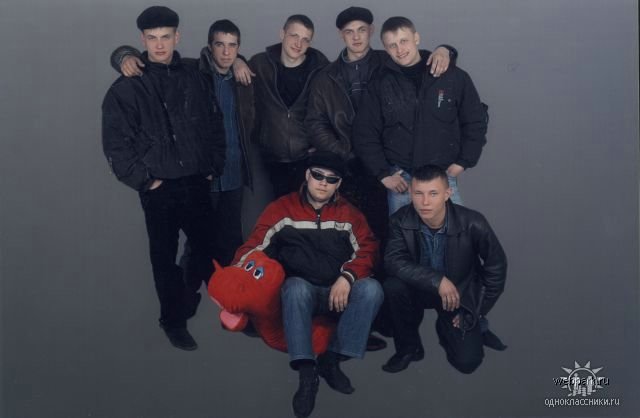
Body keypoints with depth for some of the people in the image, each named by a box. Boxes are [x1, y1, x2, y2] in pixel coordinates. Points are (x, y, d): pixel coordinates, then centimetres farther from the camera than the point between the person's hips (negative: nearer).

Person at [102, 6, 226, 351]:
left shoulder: (194, 79, 4)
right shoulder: (127, 87, -6)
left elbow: (215, 126, 12)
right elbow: (115, 144, -6)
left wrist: (214, 167, 5)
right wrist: (143, 180, -8)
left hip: (197, 183, 3)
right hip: (159, 189, -3)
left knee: (207, 247, 10)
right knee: (165, 256, 7)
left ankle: (188, 296, 37)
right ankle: (173, 320, 24)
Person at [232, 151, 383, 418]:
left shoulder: (348, 213, 7)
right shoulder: (282, 209, 3)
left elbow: (367, 249, 0)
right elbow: (253, 247, -2)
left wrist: (347, 276, -19)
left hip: (340, 293, 2)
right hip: (302, 292, -2)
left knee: (371, 288, -28)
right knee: (296, 287, -37)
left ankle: (331, 360, -20)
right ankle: (306, 373, -34)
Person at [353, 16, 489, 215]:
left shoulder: (454, 77, -1)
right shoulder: (380, 85, 2)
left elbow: (476, 121, 7)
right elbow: (364, 134, 4)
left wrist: (463, 162, 2)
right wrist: (383, 174, -2)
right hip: (400, 180, 1)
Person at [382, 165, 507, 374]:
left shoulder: (472, 224, -24)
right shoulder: (401, 220, -20)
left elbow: (496, 267, -11)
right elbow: (393, 261, -28)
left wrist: (476, 312, -7)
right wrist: (437, 280, -38)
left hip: (462, 293, -1)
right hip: (421, 289, 1)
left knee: (467, 362, -12)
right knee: (393, 286, -32)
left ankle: (446, 326, 23)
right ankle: (409, 347, -6)